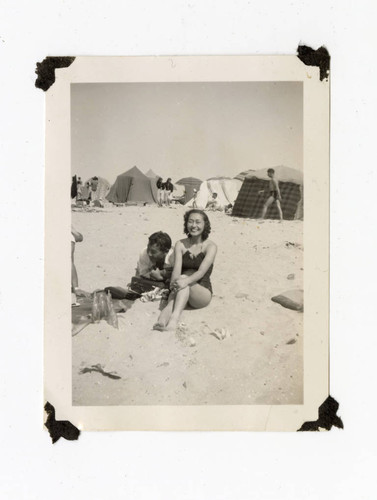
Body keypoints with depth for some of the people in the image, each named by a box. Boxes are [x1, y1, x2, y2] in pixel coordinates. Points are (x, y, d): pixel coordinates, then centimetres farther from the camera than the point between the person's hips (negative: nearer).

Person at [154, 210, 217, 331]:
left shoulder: (210, 246, -4)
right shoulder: (180, 244, 4)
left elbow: (202, 271, -20)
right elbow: (177, 269, -10)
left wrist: (185, 281, -39)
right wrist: (174, 282, -33)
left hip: (203, 293, -2)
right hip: (182, 293, 2)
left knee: (185, 277, -32)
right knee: (180, 280, -32)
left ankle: (170, 312, -52)